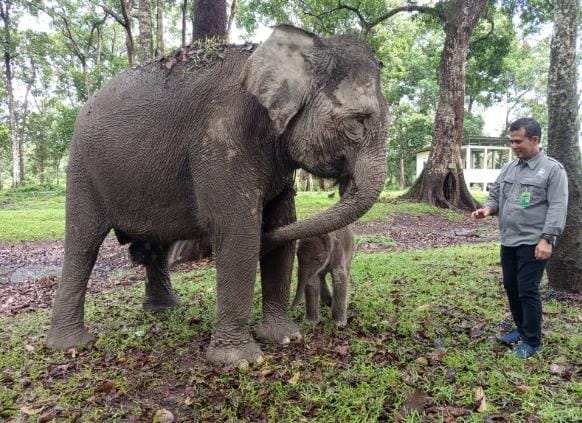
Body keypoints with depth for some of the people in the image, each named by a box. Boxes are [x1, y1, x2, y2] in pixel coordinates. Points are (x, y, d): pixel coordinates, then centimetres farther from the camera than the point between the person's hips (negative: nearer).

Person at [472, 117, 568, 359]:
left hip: (533, 243, -7)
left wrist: (547, 239, -20)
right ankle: (521, 329, 33)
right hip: (508, 241, 7)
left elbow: (557, 208, -13)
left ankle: (533, 341, 13)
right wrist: (488, 208, -7)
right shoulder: (509, 168, 11)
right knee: (510, 287, 15)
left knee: (528, 291, -3)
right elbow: (495, 195, 16)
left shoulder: (552, 169, -8)